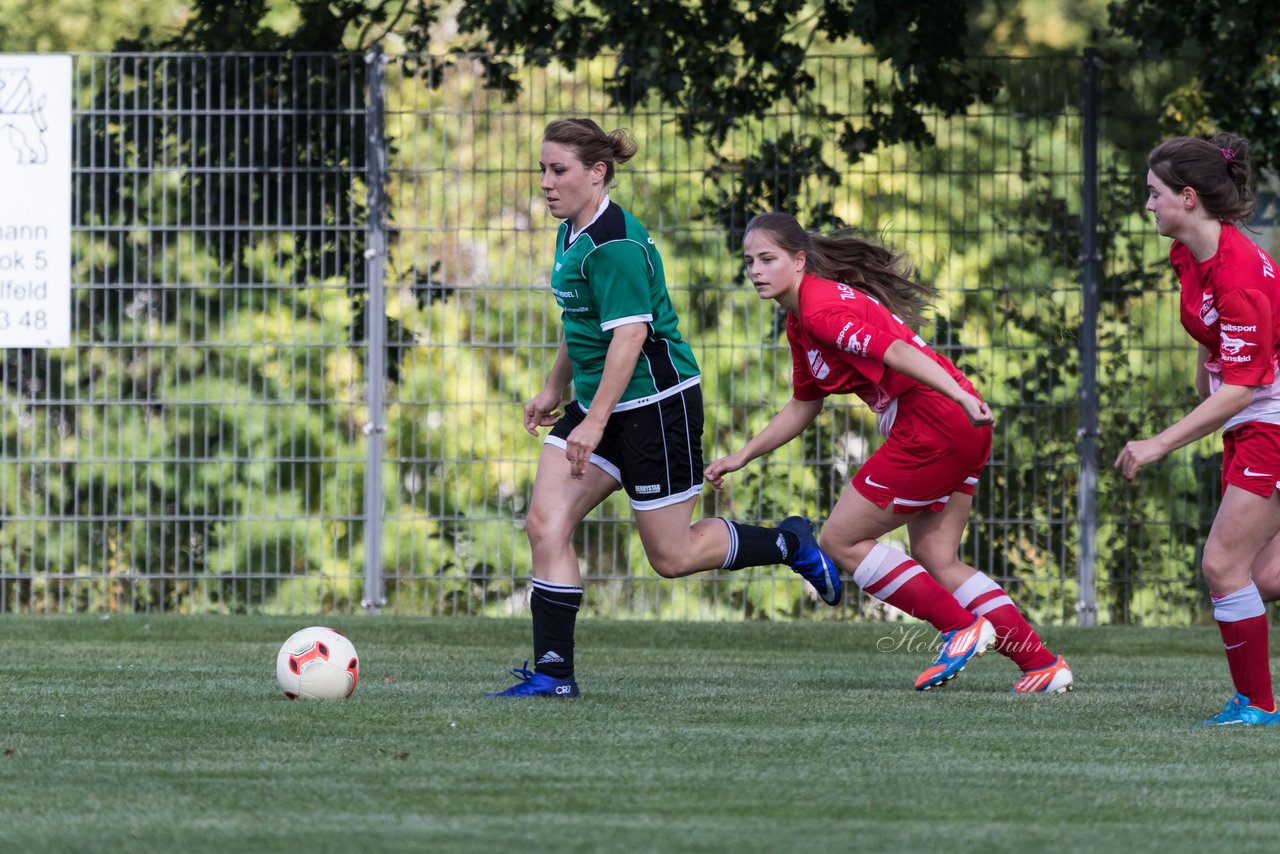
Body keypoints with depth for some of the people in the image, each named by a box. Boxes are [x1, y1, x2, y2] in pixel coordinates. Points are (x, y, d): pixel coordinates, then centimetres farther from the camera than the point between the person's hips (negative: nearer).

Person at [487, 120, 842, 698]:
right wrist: (555, 390, 31)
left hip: (656, 404, -9)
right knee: (545, 524, -5)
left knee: (670, 556, 0)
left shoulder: (614, 244, -21)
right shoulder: (572, 234, 9)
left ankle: (790, 545, 21)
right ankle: (552, 672, -4)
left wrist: (595, 421, -30)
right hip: (600, 403, 9)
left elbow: (629, 335, -26)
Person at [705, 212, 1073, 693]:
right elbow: (803, 407, 30)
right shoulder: (799, 323, 19)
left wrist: (960, 399, -37)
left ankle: (962, 627, 1)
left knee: (840, 541, 0)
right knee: (937, 562, 13)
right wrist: (741, 458, 29)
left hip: (931, 425, -10)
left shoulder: (822, 311, -12)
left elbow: (897, 351, -26)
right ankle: (1042, 664, 9)